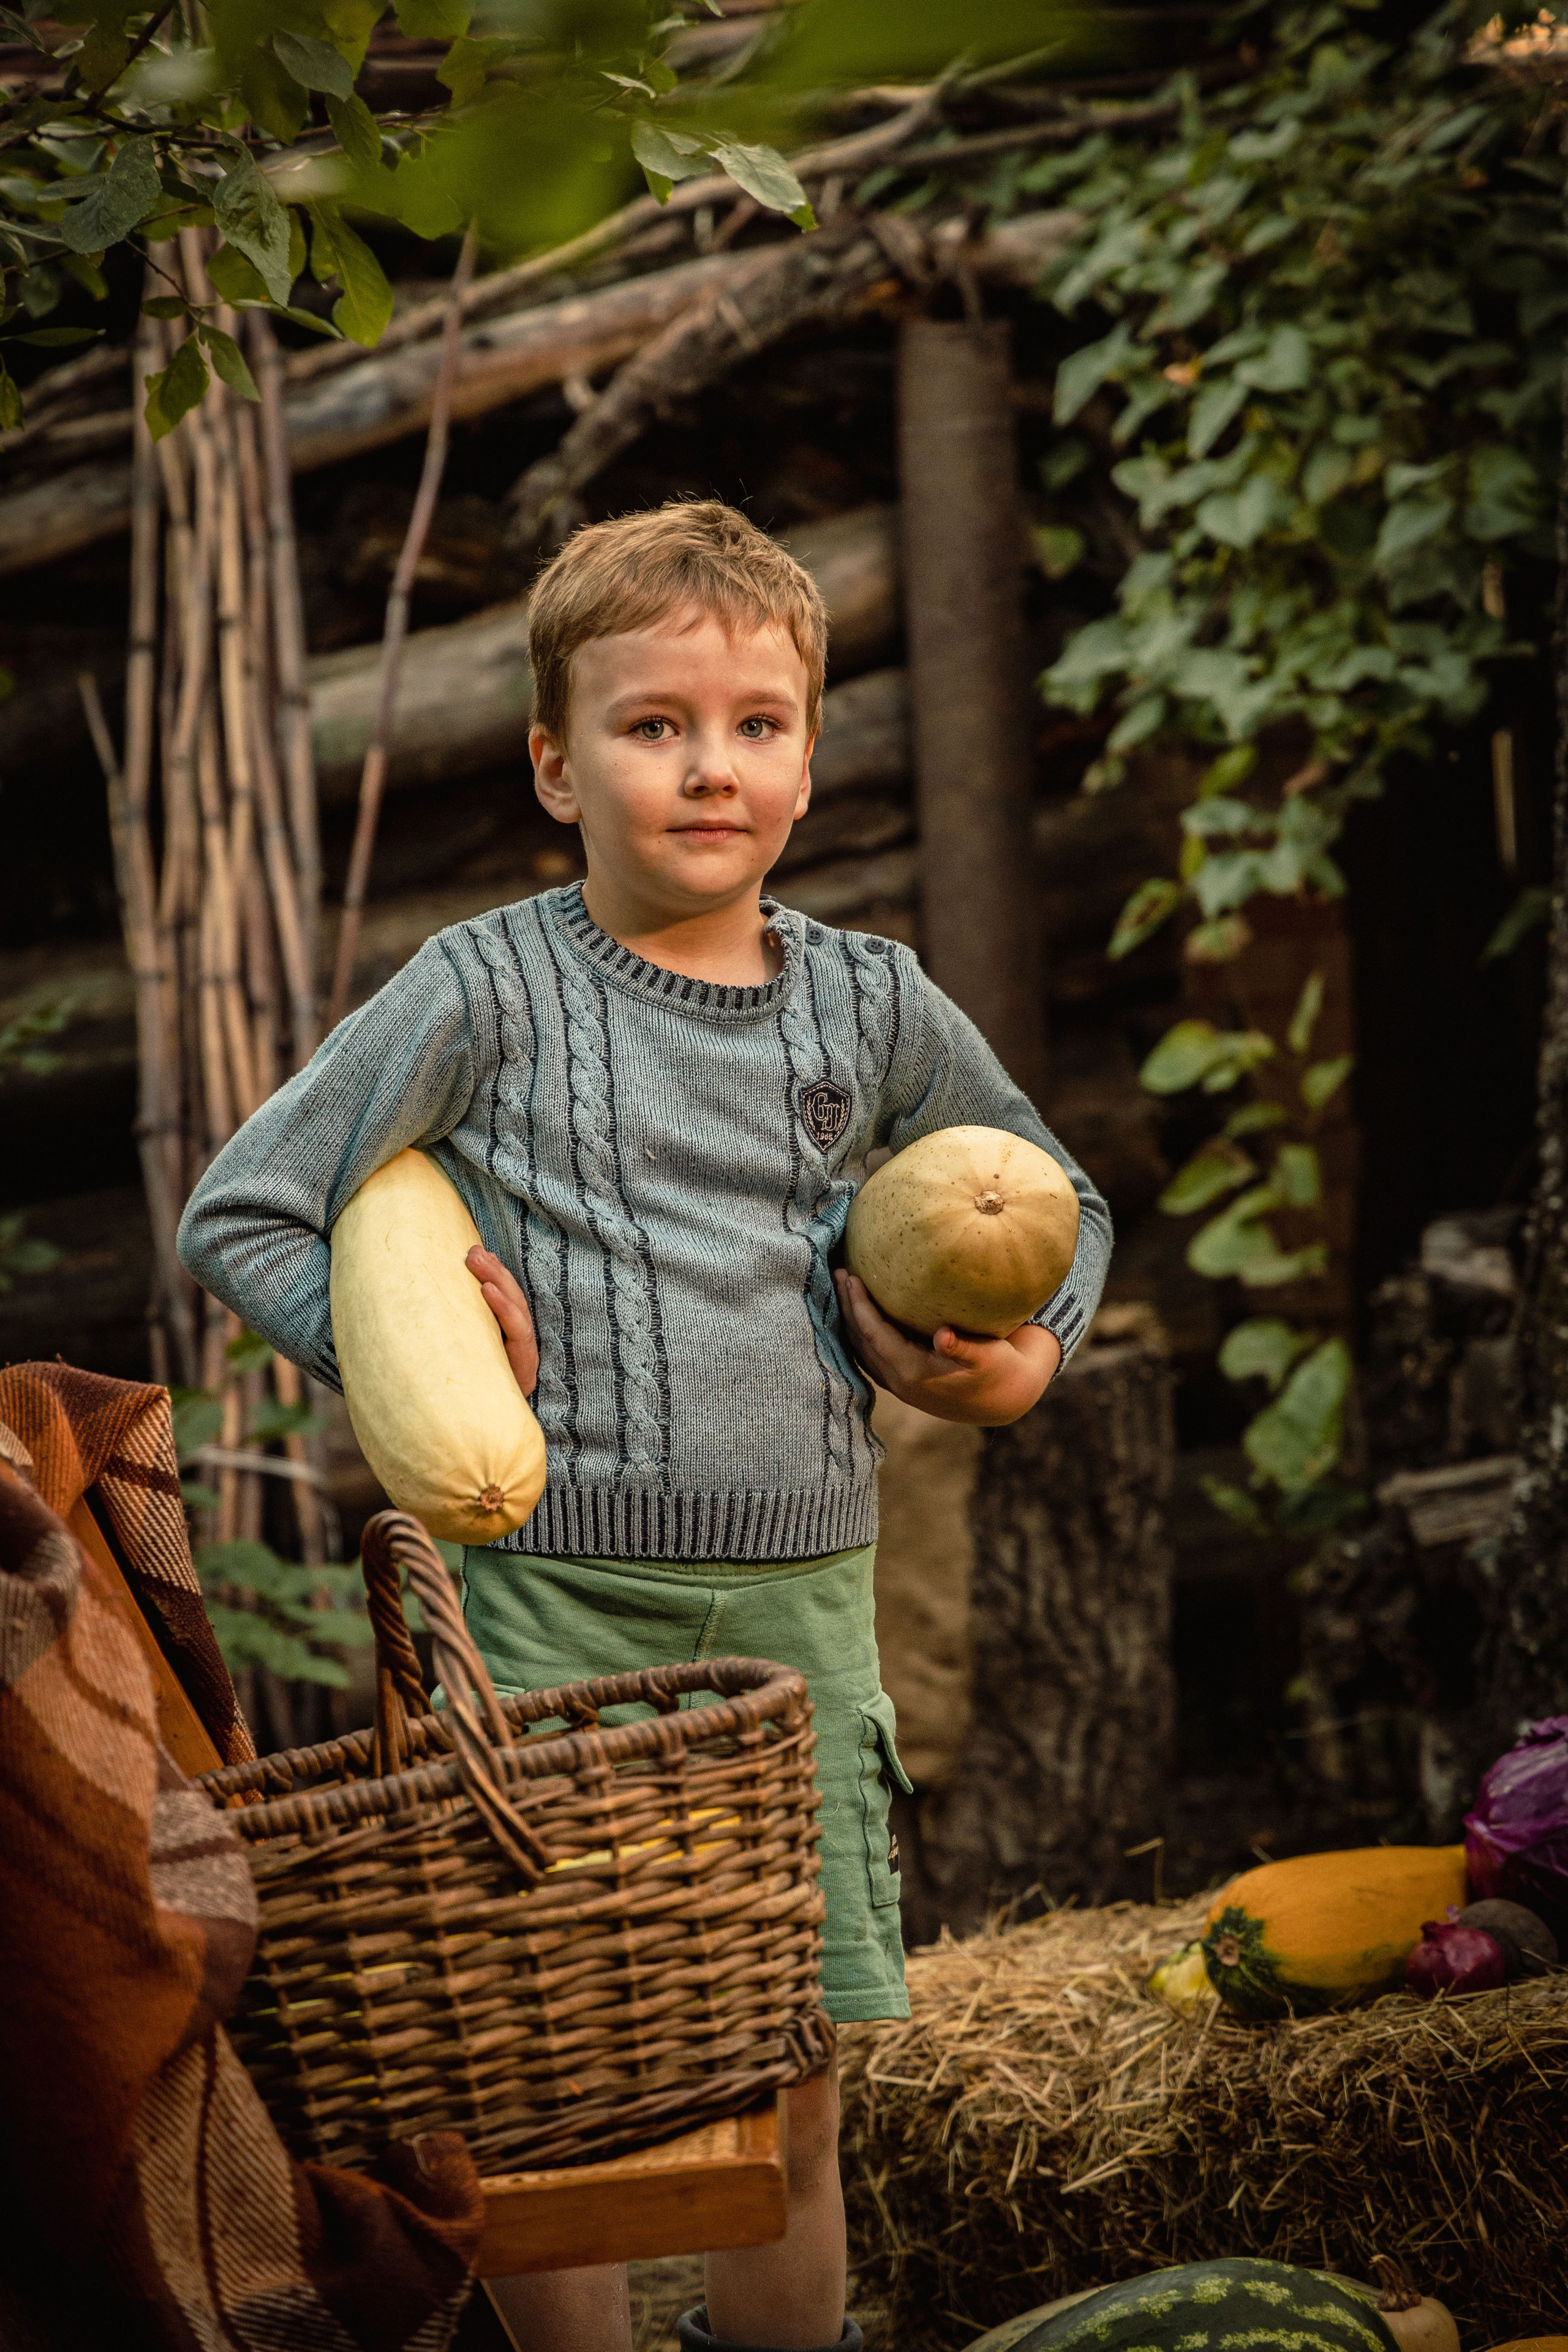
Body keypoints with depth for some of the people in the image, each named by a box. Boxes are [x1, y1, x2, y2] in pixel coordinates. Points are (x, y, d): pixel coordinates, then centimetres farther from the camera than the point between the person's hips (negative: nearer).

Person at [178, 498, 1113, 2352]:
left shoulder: (869, 1004, 7)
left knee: (795, 2093, 7)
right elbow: (238, 1218, 0)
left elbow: (1055, 1206, 24)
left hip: (800, 1592, 3)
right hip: (550, 1592, -3)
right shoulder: (486, 991, -3)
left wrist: (1026, 1353, 7)